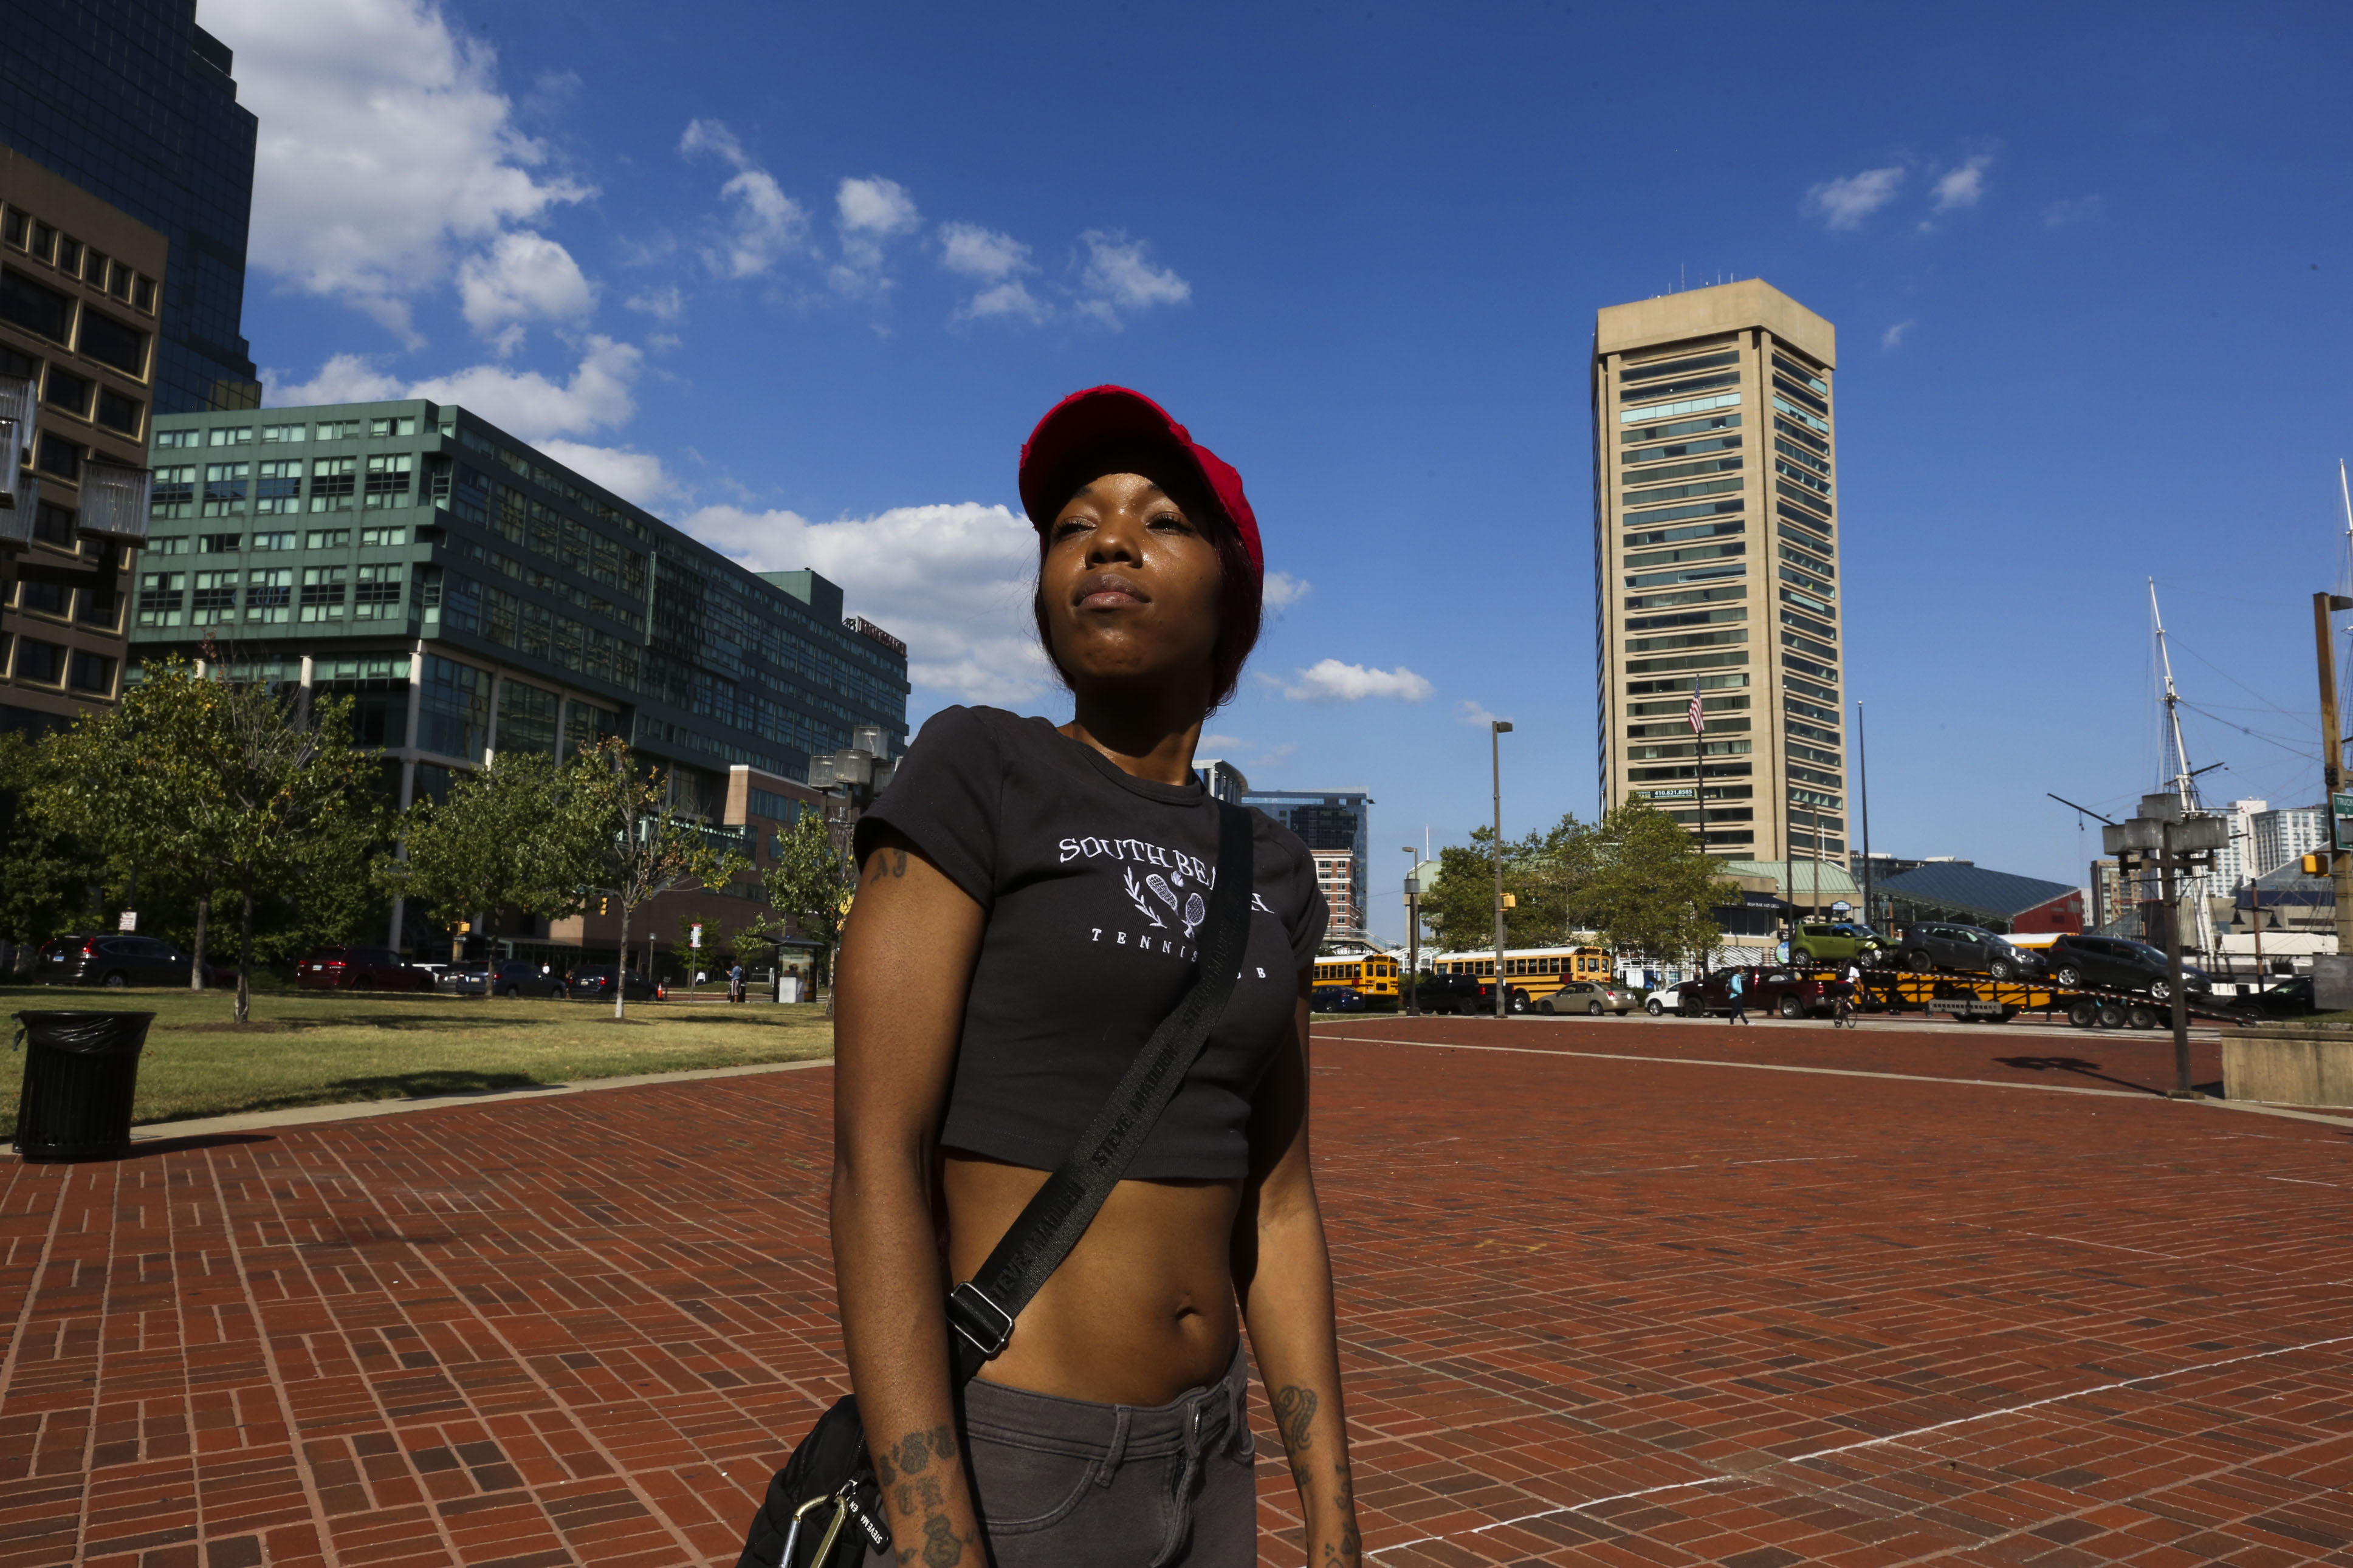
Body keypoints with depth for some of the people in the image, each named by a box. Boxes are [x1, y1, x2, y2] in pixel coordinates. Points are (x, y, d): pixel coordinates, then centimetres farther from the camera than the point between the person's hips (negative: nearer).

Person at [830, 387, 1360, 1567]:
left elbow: (1278, 1200, 9)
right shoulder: (974, 771, -10)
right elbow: (874, 1160, -16)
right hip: (993, 1470, -6)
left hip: (1205, 1467, 6)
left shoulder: (1268, 869, 7)